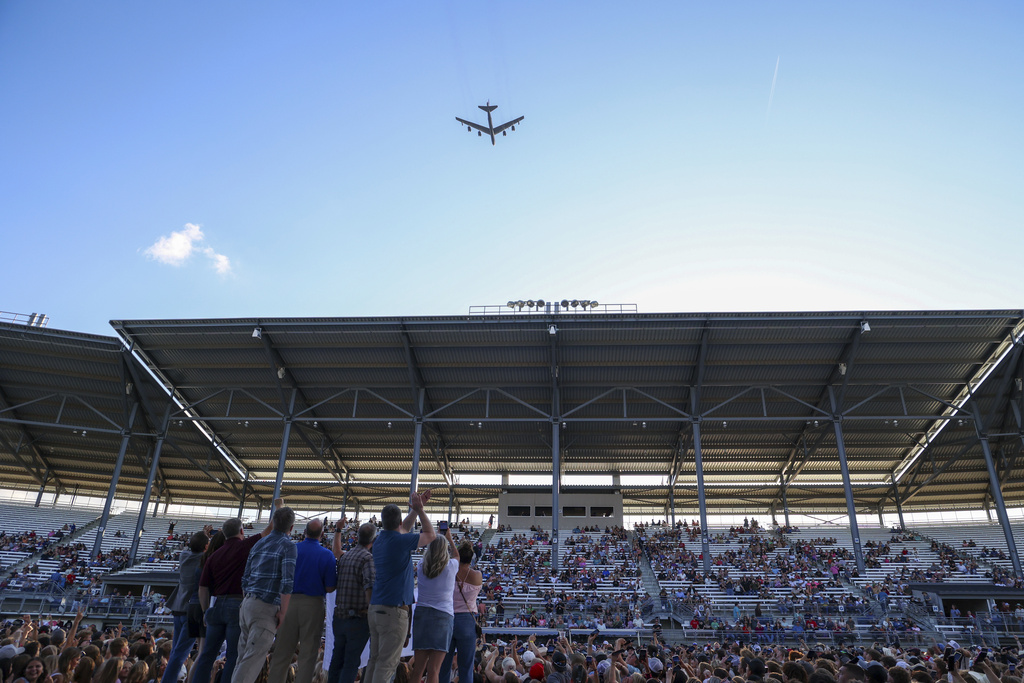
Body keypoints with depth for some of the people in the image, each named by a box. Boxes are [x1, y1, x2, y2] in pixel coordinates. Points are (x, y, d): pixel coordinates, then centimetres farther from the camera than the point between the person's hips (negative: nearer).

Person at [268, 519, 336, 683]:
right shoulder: (327, 555, -8)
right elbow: (330, 588, -7)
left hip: (289, 601, 2)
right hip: (313, 605, -2)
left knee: (282, 651, 12)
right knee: (308, 654, 8)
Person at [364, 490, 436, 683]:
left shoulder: (380, 539, 10)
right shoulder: (400, 541, -14)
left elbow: (402, 530, 29)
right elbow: (430, 535, -1)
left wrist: (416, 509, 27)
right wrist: (419, 509, 6)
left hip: (375, 609, 8)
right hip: (394, 611, -8)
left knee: (374, 660, 12)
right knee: (386, 664, -4)